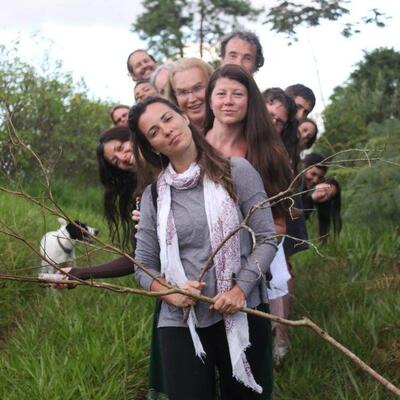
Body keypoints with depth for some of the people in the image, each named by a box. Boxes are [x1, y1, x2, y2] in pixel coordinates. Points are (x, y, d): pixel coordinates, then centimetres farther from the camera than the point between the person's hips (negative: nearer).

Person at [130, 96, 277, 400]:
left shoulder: (236, 171, -3)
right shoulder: (154, 194, 5)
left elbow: (266, 238, -5)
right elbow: (144, 266, 7)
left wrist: (240, 289, -16)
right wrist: (167, 292, -13)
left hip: (241, 313, -1)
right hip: (180, 321, 1)